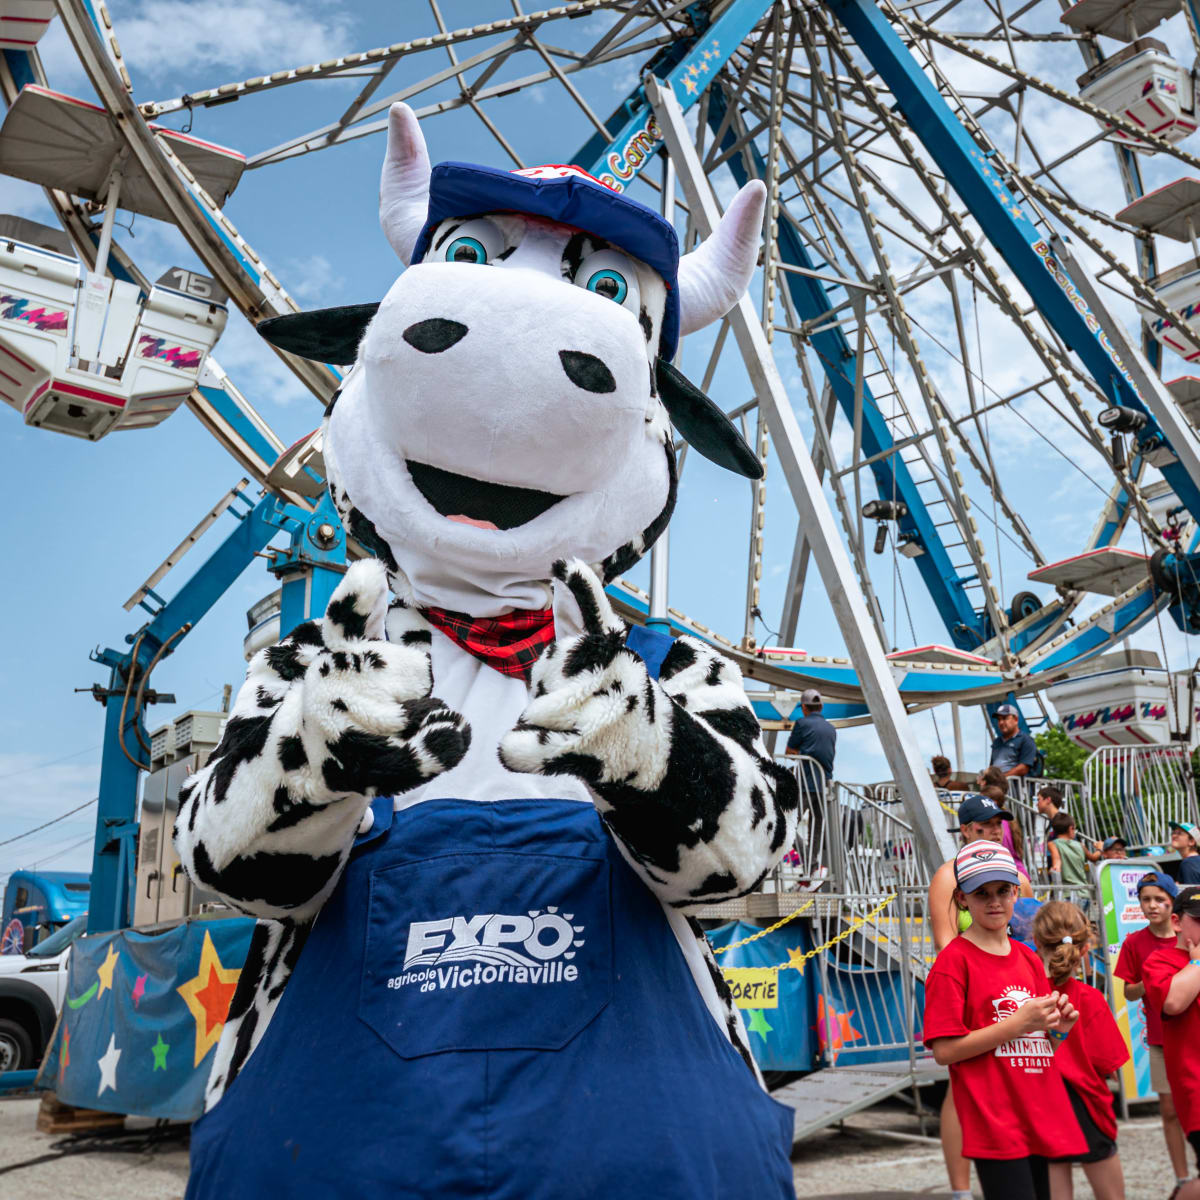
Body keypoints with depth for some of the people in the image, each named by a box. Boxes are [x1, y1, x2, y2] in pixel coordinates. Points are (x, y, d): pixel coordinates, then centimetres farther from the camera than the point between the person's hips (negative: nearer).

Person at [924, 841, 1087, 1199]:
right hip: (996, 1126, -6)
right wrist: (1018, 1023, -16)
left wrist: (1057, 1030, -2)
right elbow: (944, 1051, -14)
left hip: (1043, 1121, 6)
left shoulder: (1029, 959, 12)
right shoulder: (954, 960, -8)